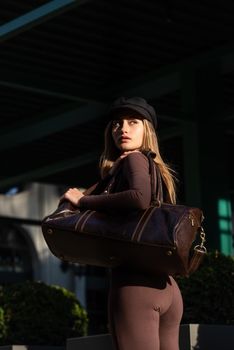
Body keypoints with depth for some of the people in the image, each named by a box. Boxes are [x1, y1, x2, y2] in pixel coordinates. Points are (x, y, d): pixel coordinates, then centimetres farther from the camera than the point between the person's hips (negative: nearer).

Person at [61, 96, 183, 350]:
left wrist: (83, 200, -11)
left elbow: (140, 198, -22)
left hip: (134, 283, -9)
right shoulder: (159, 170, 24)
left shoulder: (135, 159, -1)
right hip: (167, 287, 9)